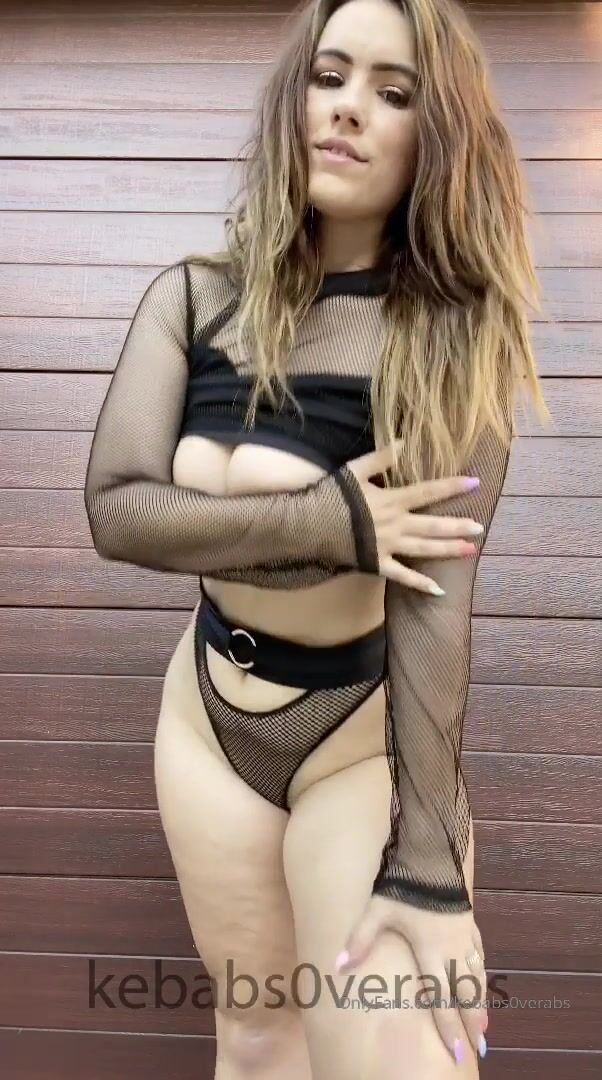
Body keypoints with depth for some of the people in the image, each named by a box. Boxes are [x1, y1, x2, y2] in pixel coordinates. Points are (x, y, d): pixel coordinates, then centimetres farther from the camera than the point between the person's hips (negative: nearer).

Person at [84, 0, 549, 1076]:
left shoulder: (458, 331, -12)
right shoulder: (194, 298, -3)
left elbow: (437, 590, -20)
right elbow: (115, 509, -13)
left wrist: (426, 858, -23)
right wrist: (331, 520, -23)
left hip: (369, 731, -2)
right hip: (208, 710, 3)